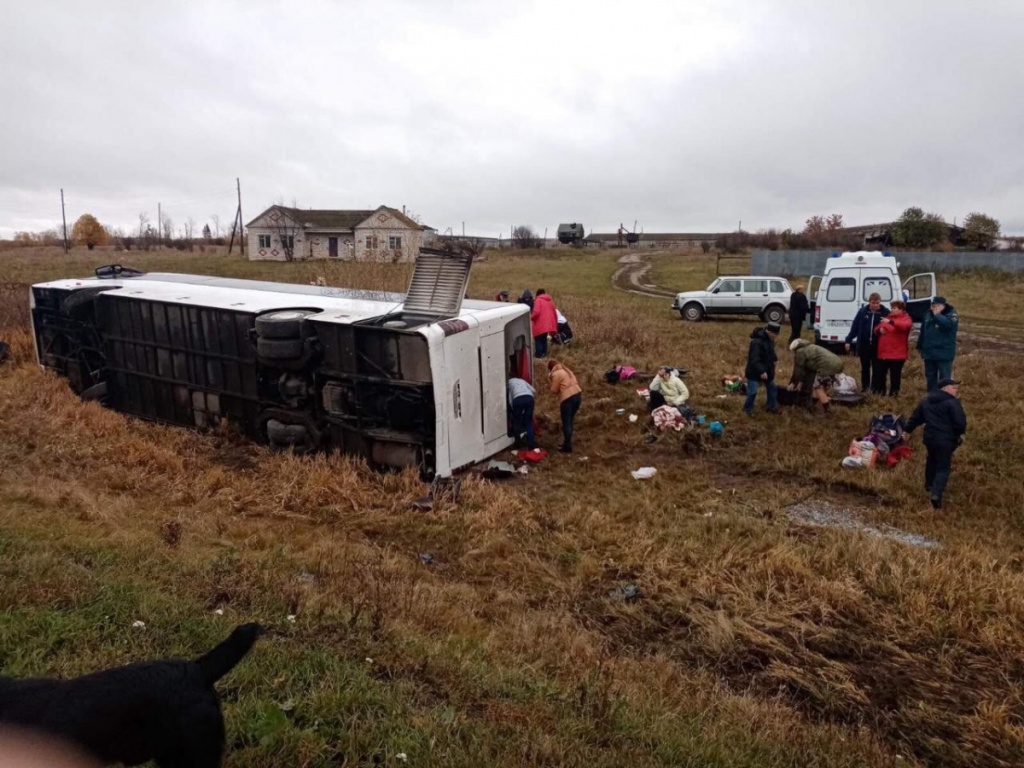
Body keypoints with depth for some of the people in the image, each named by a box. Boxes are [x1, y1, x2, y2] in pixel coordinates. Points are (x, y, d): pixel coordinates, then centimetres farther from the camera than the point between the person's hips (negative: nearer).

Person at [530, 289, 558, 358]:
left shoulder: (538, 300, -5)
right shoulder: (550, 301, 16)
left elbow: (536, 312, -19)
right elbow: (554, 313, 19)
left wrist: (531, 317, 0)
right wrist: (555, 324, 26)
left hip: (540, 324, -7)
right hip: (548, 324, 7)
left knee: (538, 339, 5)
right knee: (544, 338, 21)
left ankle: (538, 354, 4)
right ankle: (544, 353, 23)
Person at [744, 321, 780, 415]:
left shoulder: (769, 339, 2)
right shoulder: (757, 342, -28)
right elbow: (754, 359, -31)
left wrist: (774, 359, 2)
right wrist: (761, 371, -33)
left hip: (767, 370, 9)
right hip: (755, 372, -9)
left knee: (772, 388, 16)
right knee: (752, 392, -3)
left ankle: (772, 407, 31)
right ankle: (747, 409, 15)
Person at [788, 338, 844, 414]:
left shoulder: (800, 352, 4)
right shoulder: (810, 348, 32)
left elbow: (798, 370, 9)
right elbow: (808, 369, 34)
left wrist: (793, 383, 20)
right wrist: (801, 382, 34)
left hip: (828, 366, -10)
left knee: (818, 387, 0)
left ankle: (827, 412, -2)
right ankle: (812, 404, 33)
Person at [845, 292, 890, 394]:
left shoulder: (885, 313, -6)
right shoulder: (862, 311, -1)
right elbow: (855, 326, 1)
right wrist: (849, 340, 1)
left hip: (878, 346, -2)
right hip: (864, 345, 2)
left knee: (877, 368, 6)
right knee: (865, 367, 14)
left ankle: (876, 388, 15)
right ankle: (864, 386, 26)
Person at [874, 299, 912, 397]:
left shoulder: (906, 319, -2)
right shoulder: (888, 317, 17)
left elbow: (905, 325, -27)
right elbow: (876, 329, 21)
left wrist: (891, 322, -40)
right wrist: (879, 329, -4)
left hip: (897, 353, -6)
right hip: (883, 352, 6)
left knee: (895, 375, 0)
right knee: (881, 373, 12)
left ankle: (894, 393, 8)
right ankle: (880, 392, 24)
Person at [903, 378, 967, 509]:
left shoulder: (926, 400, 10)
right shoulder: (952, 403, -13)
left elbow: (916, 416, 17)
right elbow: (960, 422, -17)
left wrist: (908, 430, 27)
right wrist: (960, 433, 4)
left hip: (929, 437, 7)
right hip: (946, 440, -7)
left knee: (932, 460, 30)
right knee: (943, 467, -3)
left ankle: (929, 485, 46)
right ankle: (936, 493, -19)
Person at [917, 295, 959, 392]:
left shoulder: (951, 314, -6)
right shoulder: (928, 315, 13)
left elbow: (948, 324, -31)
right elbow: (923, 332, 18)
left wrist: (937, 315, -23)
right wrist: (920, 347, 18)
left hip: (944, 354, -6)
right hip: (929, 353, 6)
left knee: (944, 378, -3)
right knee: (930, 377, 14)